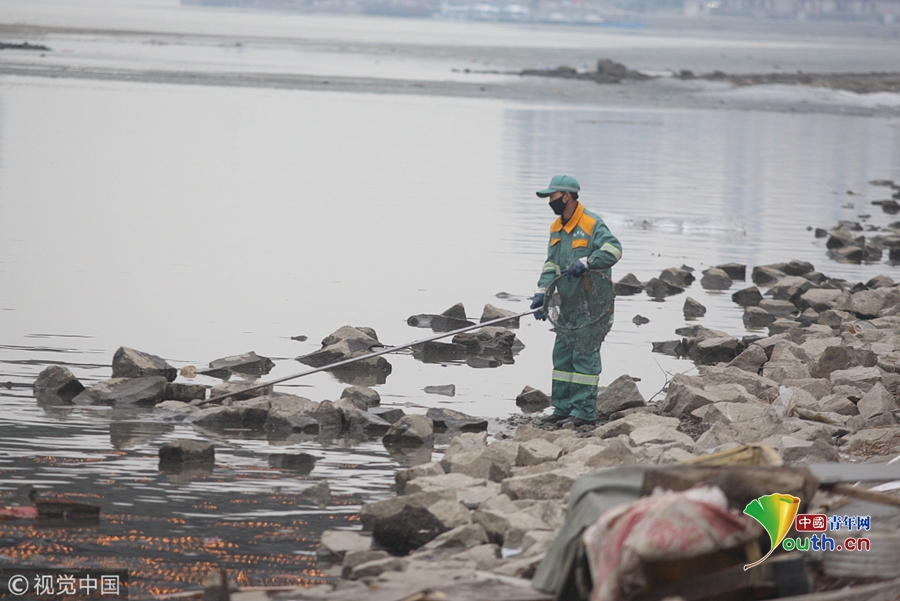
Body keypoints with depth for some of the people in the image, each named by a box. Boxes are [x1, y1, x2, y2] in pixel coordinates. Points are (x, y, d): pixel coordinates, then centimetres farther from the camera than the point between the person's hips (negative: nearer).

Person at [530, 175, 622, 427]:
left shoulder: (592, 225, -12)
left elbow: (613, 249, -25)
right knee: (562, 355, 10)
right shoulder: (556, 229, 14)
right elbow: (551, 264, 12)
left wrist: (585, 262, -34)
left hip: (591, 304, -8)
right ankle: (563, 408, 16)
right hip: (568, 304, 9)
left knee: (585, 355, -8)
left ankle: (584, 412, -6)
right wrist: (542, 292, -1)